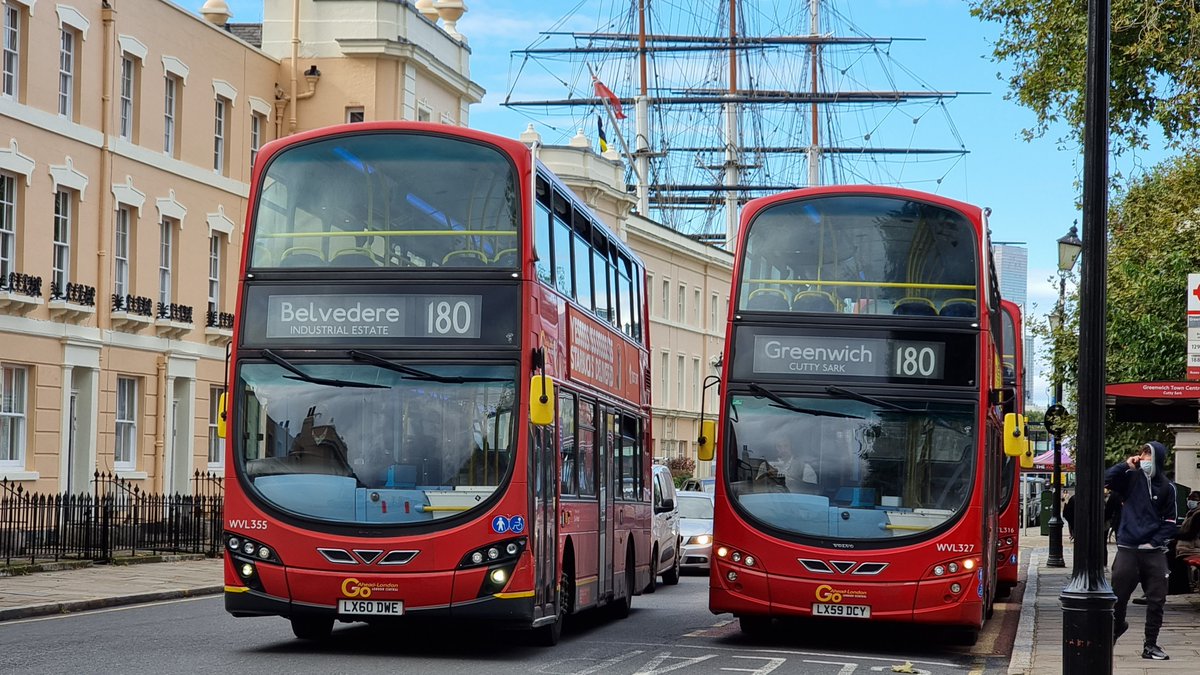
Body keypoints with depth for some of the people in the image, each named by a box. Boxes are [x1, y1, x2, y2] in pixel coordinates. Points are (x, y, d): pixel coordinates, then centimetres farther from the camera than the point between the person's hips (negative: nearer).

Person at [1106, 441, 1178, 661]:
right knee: (1118, 597, 3)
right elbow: (1106, 480, -12)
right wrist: (1126, 465, -17)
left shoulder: (1166, 488, 3)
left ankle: (1150, 645, 12)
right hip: (1128, 549, -1)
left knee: (1156, 600, 2)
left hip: (1154, 552, 1)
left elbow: (1170, 521, 6)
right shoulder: (1132, 478, 1)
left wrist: (1156, 541, -5)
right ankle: (1117, 627, 32)